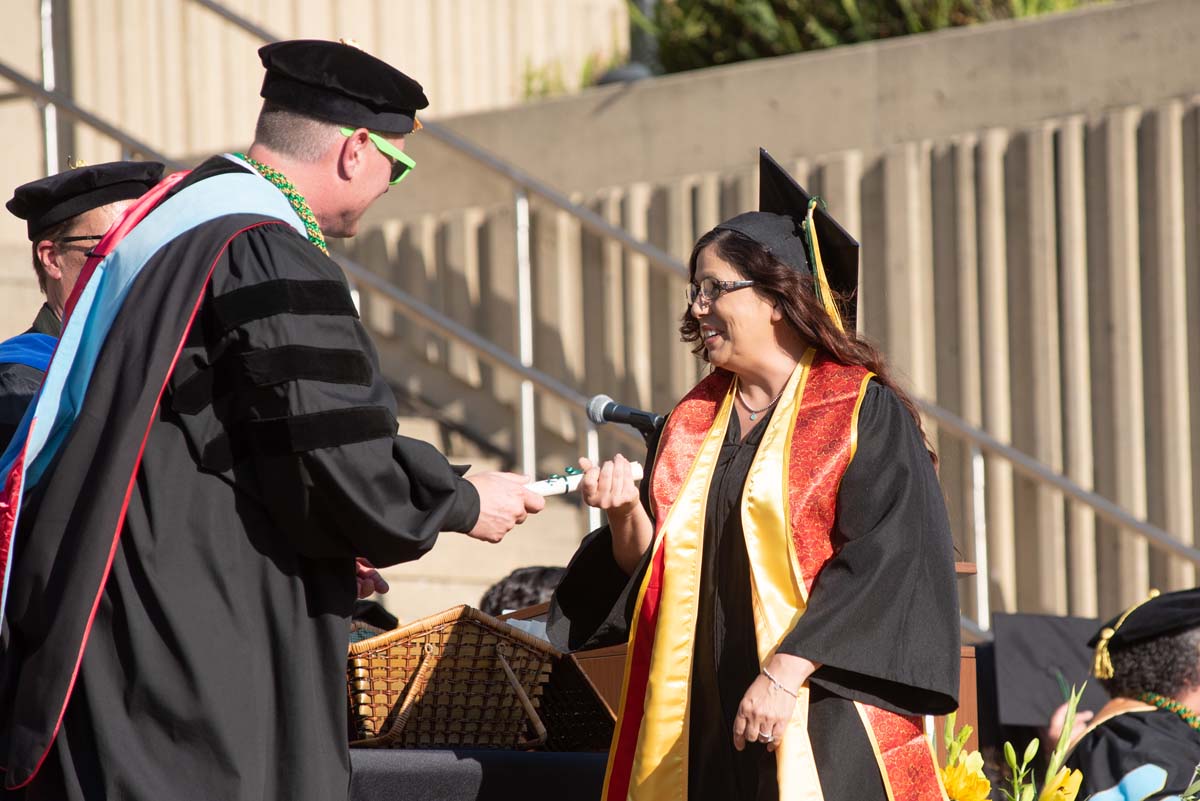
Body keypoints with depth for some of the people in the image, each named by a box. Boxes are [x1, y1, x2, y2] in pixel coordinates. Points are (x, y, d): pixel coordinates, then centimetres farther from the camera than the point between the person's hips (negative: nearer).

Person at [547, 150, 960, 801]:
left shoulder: (865, 412, -4)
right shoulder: (693, 421, 15)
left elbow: (880, 563, -13)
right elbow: (647, 566, 15)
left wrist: (788, 672, -20)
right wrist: (626, 514, -6)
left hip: (821, 718, -5)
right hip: (701, 717, 5)